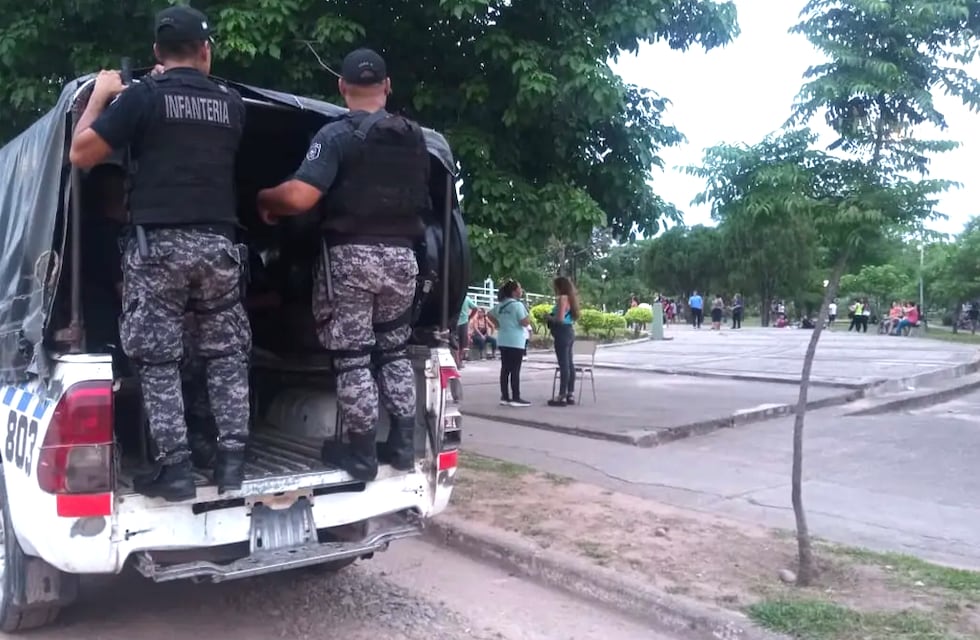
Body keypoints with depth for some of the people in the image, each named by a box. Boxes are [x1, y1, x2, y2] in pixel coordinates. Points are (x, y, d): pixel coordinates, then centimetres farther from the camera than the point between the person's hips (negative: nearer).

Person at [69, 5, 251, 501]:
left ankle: (173, 468, 3)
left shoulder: (143, 96, -1)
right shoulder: (231, 104, 10)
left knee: (158, 360, 4)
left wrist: (99, 96, 14)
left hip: (159, 243, -3)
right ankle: (232, 460, 9)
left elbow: (81, 155, 0)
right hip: (218, 243, 3)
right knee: (227, 355, 10)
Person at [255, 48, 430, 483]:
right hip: (401, 256, 6)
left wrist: (264, 198, -1)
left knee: (353, 358, 2)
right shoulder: (415, 137, 9)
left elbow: (300, 196, -19)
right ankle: (402, 445, 18)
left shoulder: (336, 135, -10)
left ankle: (361, 453, 7)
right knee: (394, 353, 15)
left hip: (352, 255, -5)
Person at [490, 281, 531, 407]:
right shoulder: (517, 305, -13)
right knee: (515, 370, -4)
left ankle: (505, 397, 13)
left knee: (505, 369, 10)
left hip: (503, 341, 8)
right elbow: (525, 322, -17)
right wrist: (529, 316, 1)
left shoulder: (500, 305, 11)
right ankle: (516, 398, -2)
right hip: (515, 342, -8)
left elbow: (490, 315, 21)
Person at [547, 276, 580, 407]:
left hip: (562, 333, -10)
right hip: (569, 332, 10)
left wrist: (549, 317, -4)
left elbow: (560, 318, -20)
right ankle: (570, 395, 15)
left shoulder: (562, 298, -12)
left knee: (563, 364, -9)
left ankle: (562, 397, -8)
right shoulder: (569, 298, 15)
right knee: (569, 363, 11)